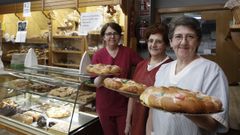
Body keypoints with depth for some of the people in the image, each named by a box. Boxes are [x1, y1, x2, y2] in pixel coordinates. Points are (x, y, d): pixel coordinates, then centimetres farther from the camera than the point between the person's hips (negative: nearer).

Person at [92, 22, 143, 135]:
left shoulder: (128, 52, -5)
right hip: (105, 105, 1)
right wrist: (101, 76, -26)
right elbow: (96, 84, -6)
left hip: (124, 104, 0)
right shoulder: (98, 55, -5)